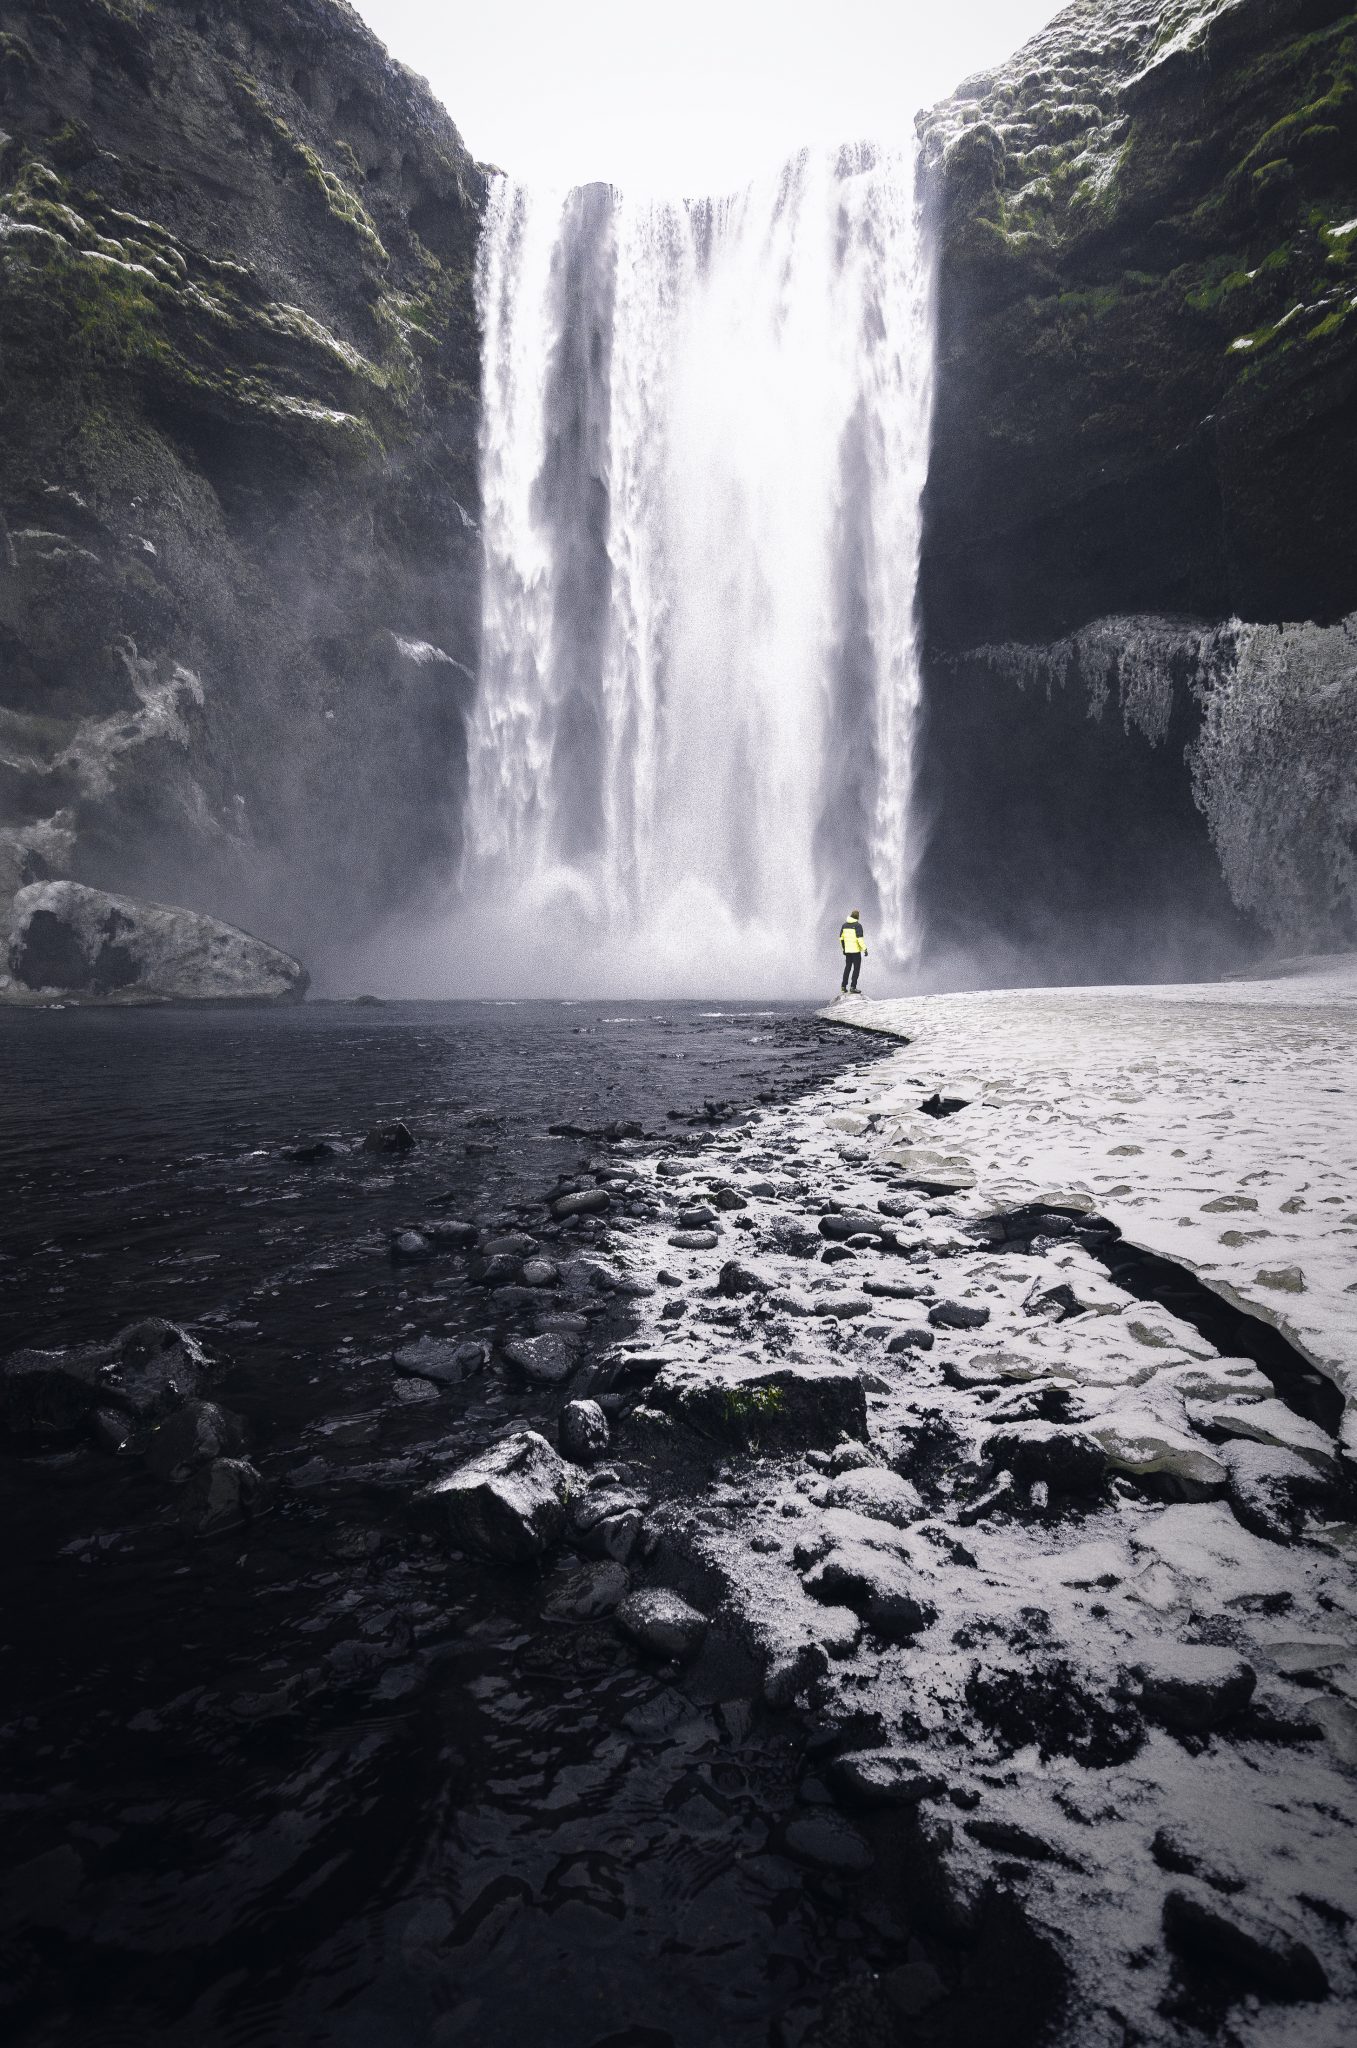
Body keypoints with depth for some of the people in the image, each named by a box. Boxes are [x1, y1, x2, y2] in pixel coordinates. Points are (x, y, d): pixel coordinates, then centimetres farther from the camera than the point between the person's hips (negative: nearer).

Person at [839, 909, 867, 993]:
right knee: (856, 968, 2)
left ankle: (843, 986, 14)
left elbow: (841, 938, 12)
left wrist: (843, 948, 23)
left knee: (847, 967, 16)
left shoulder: (844, 925, 7)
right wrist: (865, 949, -16)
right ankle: (853, 987, -2)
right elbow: (860, 939, -19)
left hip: (847, 950, 6)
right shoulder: (858, 925, -12)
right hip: (856, 950, -6)